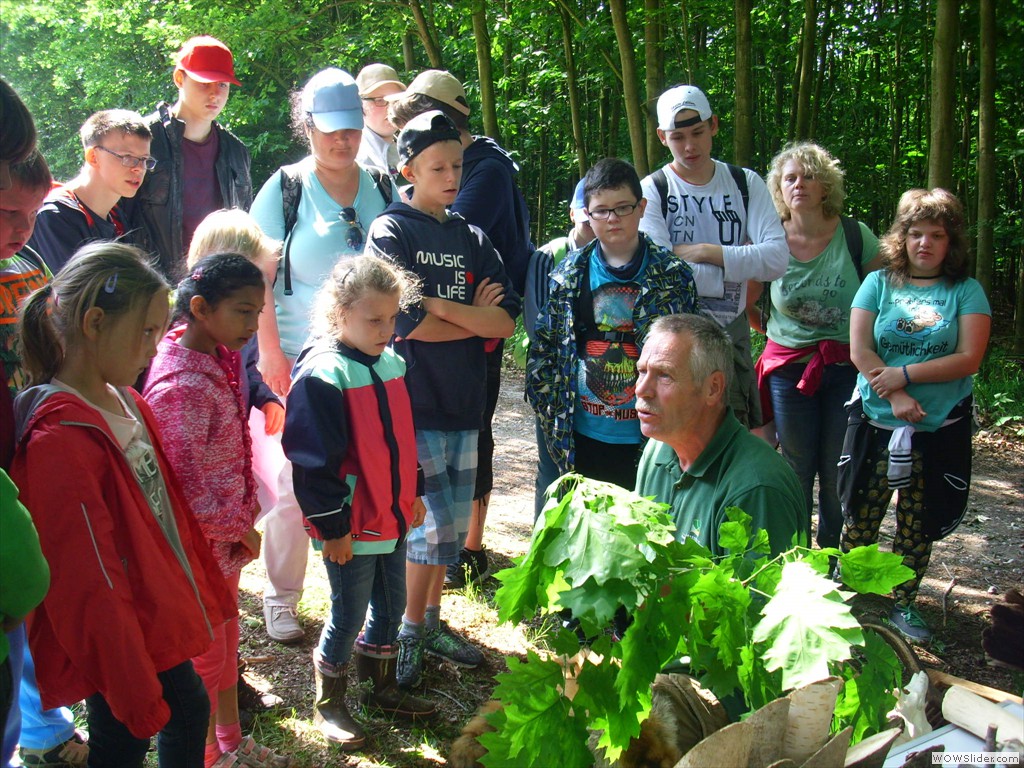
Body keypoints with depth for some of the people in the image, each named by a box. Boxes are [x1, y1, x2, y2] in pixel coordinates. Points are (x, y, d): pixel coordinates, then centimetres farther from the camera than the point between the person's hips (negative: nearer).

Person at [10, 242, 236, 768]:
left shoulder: (124, 402, 3)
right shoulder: (62, 438, -26)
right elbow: (88, 583, -25)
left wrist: (207, 592, 16)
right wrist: (136, 694, -20)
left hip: (159, 621, 9)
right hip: (119, 644, -9)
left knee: (189, 711, 24)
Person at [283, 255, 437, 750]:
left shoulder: (391, 362, 6)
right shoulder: (322, 373, -20)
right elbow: (314, 459, -19)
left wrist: (413, 493, 18)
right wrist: (333, 524, -17)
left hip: (392, 516, 8)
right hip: (350, 525, -8)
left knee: (391, 604, 19)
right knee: (349, 615, 5)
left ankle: (380, 686, 39)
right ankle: (328, 704, 26)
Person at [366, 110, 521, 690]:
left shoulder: (472, 239, 11)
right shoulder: (392, 232, -4)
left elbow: (506, 322, -1)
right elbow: (407, 324, -15)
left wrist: (438, 305, -12)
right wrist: (474, 318, -5)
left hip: (464, 401, 6)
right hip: (413, 401, -5)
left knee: (456, 523, 11)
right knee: (436, 522, -6)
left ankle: (431, 621, 29)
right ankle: (410, 632, 14)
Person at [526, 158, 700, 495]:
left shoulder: (672, 274, 0)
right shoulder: (569, 274, 4)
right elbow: (543, 346, 8)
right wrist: (551, 410, 2)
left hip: (646, 438, -1)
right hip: (582, 435, 2)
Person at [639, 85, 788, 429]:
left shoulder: (746, 183, 6)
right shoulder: (652, 190, -4)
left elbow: (777, 258, -6)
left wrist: (707, 252, -13)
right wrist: (737, 268, -11)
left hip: (731, 331, 3)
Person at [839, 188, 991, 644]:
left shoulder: (967, 291, 3)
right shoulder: (878, 283, 5)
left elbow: (969, 359, -7)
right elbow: (859, 351, -4)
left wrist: (905, 374, -14)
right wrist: (896, 396, -16)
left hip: (940, 431, 0)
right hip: (876, 424, 0)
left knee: (919, 525, 9)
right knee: (860, 518, 5)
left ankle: (904, 604, 25)